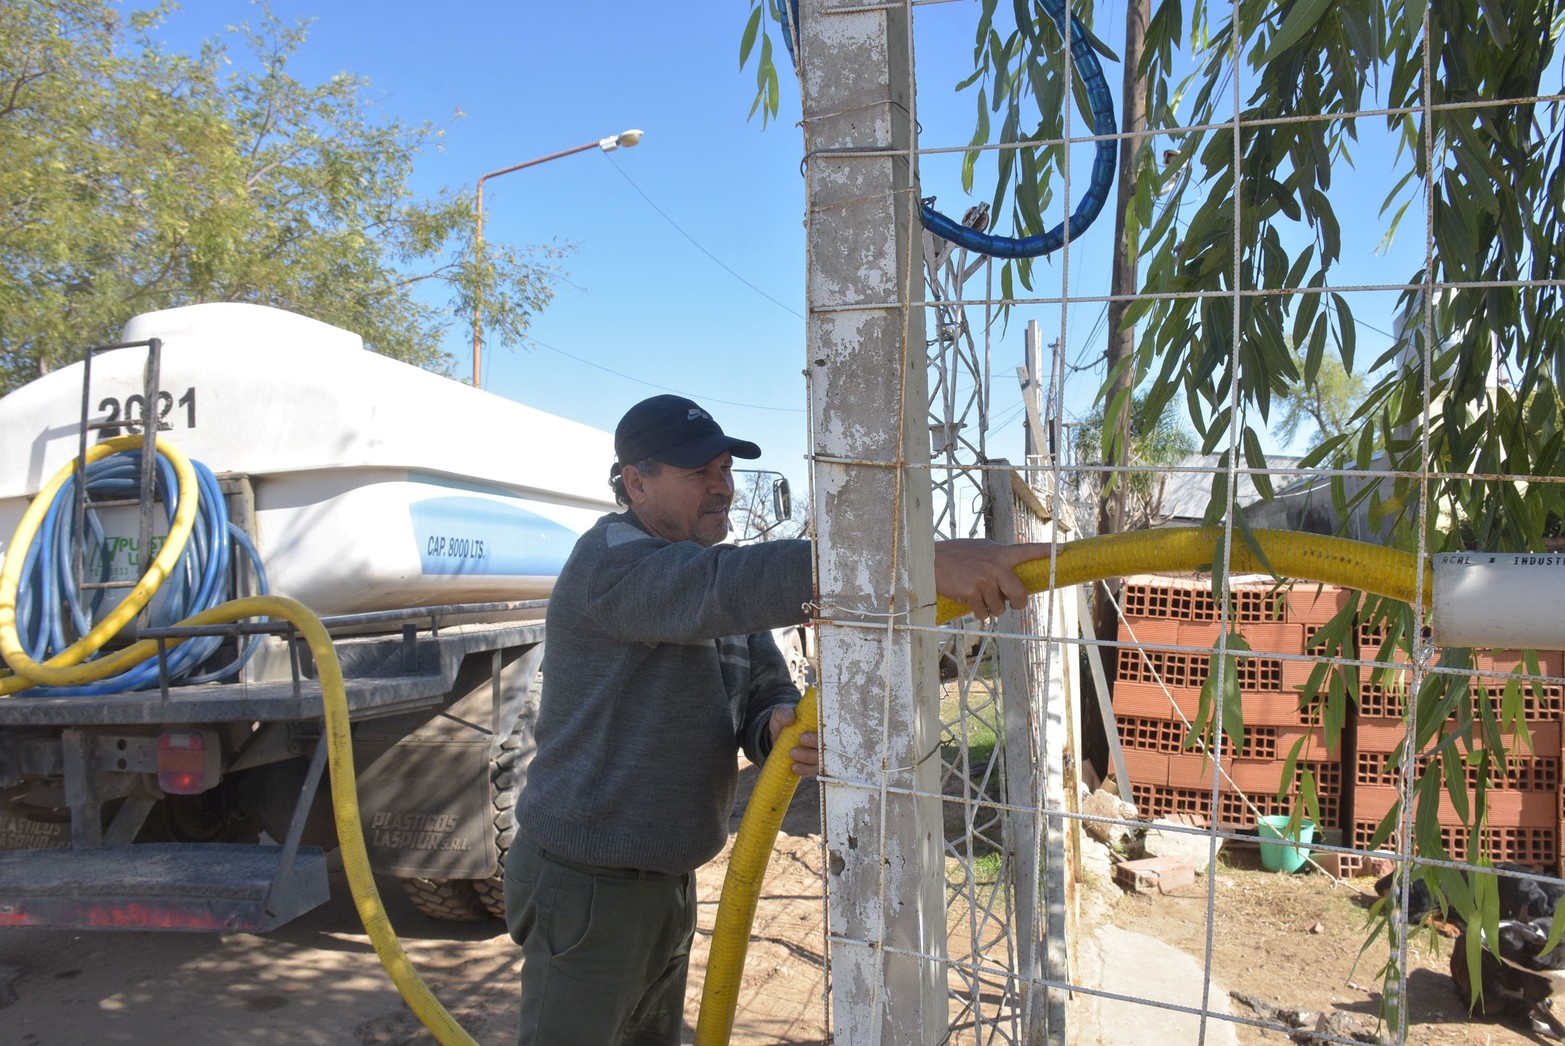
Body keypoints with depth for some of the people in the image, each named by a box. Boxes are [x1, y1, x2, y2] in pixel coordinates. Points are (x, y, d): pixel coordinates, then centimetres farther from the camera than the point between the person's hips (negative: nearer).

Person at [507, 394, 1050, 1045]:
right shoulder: (610, 564, -21)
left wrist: (784, 727, -25)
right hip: (587, 887, -8)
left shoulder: (723, 593, 8)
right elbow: (735, 583, -38)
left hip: (670, 881, 8)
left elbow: (764, 692, 2)